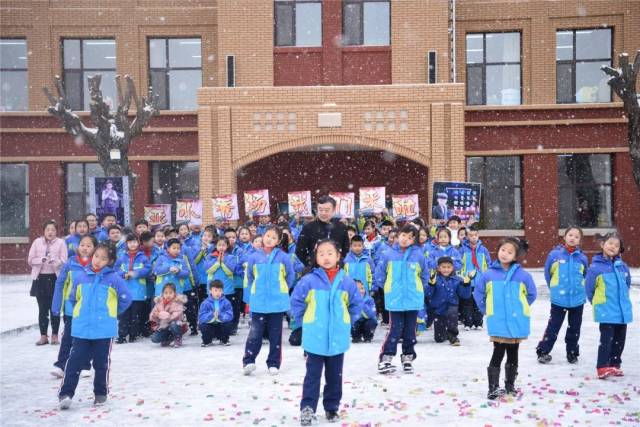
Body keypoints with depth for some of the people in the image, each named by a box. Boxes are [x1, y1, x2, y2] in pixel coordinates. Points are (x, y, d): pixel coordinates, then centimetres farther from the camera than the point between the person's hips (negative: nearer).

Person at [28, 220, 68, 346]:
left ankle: (54, 335, 13)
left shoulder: (61, 242, -1)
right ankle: (43, 336, 15)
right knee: (42, 308, 7)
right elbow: (30, 260, 3)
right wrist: (41, 260, -14)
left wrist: (55, 261, -27)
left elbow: (64, 261, -8)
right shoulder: (37, 242, 5)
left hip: (55, 277, -2)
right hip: (40, 278, 2)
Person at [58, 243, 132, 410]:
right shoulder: (82, 277, 4)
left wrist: (112, 313, 4)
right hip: (81, 328, 2)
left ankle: (101, 393, 23)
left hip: (104, 328, -2)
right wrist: (82, 312, 15)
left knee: (101, 363, 10)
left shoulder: (114, 278, -6)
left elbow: (126, 299, -3)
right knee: (75, 361, 1)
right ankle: (66, 393, 6)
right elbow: (73, 298, 18)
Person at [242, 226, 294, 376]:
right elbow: (249, 277, 11)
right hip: (259, 302, 0)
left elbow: (290, 276, 6)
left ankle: (274, 364, 17)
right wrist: (254, 292, 12)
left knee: (275, 334, 8)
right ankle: (248, 361, 6)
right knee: (255, 332, -1)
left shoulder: (283, 257, -5)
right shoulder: (254, 257, 0)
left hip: (277, 302, 0)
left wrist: (282, 290, 8)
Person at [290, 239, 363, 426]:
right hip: (315, 338, -2)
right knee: (313, 375, 3)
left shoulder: (346, 281, -3)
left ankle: (332, 408, 26)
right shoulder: (309, 280, -9)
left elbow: (356, 304, 9)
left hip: (338, 338, 2)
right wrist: (305, 321, 0)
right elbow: (296, 302, -1)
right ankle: (307, 408, 8)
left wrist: (347, 322, 6)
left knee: (334, 376, 14)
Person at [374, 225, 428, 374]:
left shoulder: (418, 255, -2)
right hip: (395, 300, -2)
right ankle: (385, 359, 4)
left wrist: (415, 287, 9)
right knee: (395, 330, -4)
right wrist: (388, 288, 7)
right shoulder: (389, 254, -4)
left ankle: (408, 358, 24)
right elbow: (379, 274, 5)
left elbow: (425, 276, 10)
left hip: (413, 299, 2)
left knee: (410, 330, 11)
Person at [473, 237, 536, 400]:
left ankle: (510, 385, 29)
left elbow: (531, 294, 7)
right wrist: (486, 310, 5)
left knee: (513, 355, 15)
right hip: (498, 323, -1)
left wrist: (521, 308, 6)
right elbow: (478, 293, 7)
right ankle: (493, 387, 7)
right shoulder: (488, 274, -5)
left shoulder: (523, 275, -6)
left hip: (517, 322, 2)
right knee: (498, 354, 0)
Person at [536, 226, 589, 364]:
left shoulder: (582, 258, -4)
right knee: (553, 327, 4)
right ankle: (543, 351, 14)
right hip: (558, 299, -2)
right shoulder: (555, 254, -9)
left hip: (578, 299, 2)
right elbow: (547, 273, 3)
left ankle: (572, 353, 28)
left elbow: (585, 276, 12)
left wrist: (577, 288, 13)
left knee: (574, 328, 14)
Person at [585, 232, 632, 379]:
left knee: (619, 339, 13)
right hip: (606, 312, -5)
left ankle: (615, 365, 25)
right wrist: (598, 303, 9)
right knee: (606, 339, -8)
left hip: (623, 310, 5)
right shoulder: (596, 267, -11)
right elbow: (589, 289, -2)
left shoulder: (622, 266, 3)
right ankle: (602, 368, -3)